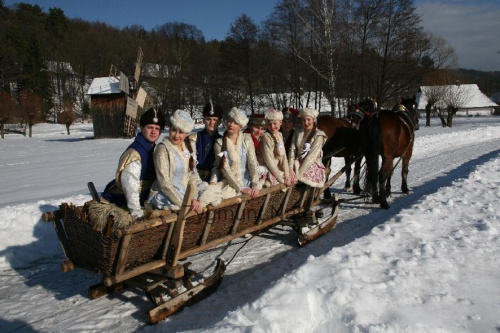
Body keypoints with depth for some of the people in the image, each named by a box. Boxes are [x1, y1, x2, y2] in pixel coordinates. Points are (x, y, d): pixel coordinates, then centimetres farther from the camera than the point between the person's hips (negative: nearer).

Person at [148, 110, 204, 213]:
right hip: (165, 198, -6)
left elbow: (193, 175, 6)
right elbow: (164, 183, -15)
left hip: (184, 195, 7)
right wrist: (182, 204, -18)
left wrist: (194, 198, -9)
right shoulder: (163, 149, -10)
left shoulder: (190, 147, 8)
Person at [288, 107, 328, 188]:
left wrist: (298, 174, -25)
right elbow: (292, 149, -3)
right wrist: (290, 169, -19)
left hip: (313, 165, -4)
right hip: (298, 163, 4)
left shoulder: (319, 135, -9)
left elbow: (311, 156, -18)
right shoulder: (298, 132, 7)